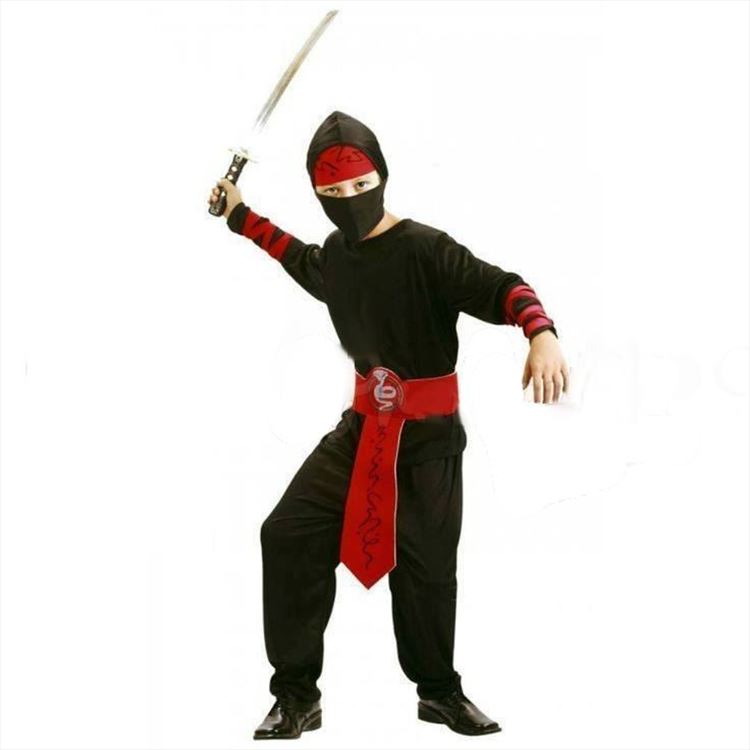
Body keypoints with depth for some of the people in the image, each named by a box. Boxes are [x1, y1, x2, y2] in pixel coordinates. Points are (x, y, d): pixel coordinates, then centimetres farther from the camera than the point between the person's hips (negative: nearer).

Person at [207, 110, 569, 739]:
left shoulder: (425, 249, -17)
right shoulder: (336, 256, 5)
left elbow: (501, 288, -27)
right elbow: (304, 263, 30)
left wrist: (541, 333, -46)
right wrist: (242, 217, 33)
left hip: (430, 435, -6)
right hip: (363, 427, 6)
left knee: (426, 565, 2)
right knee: (288, 535, -5)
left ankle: (439, 691, 29)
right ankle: (297, 696, 6)